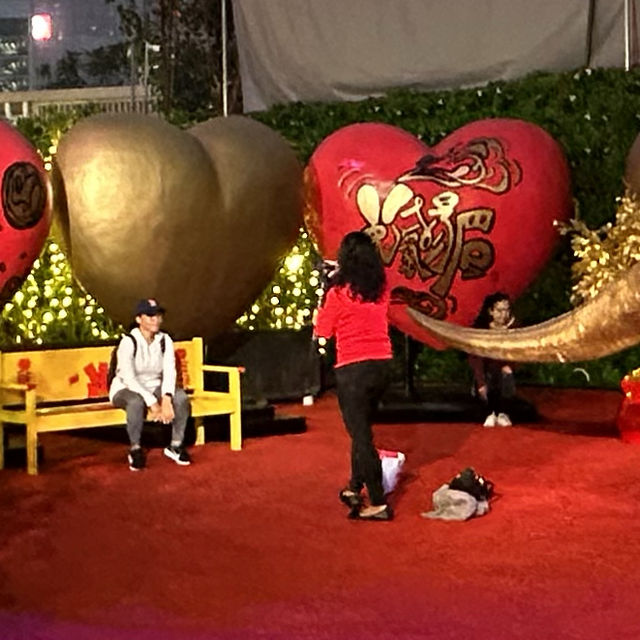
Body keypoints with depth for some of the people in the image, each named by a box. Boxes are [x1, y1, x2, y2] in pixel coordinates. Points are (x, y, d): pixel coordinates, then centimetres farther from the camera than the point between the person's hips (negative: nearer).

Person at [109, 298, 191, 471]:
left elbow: (170, 372, -14)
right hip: (126, 389, -4)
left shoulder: (165, 340, -4)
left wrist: (166, 398, -33)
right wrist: (152, 403, -33)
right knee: (136, 402, -39)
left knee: (181, 397, -25)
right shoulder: (128, 342, -18)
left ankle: (176, 445, -8)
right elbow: (128, 378, -25)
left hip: (154, 388, 4)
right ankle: (135, 449, -19)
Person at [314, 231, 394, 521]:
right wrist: (339, 277, 21)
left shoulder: (339, 291, -13)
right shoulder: (381, 289, 2)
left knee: (361, 434, -1)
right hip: (381, 364, 6)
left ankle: (378, 504, -2)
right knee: (362, 428, 22)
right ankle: (355, 488, 32)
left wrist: (326, 294, 8)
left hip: (352, 369, -6)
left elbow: (322, 331, -3)